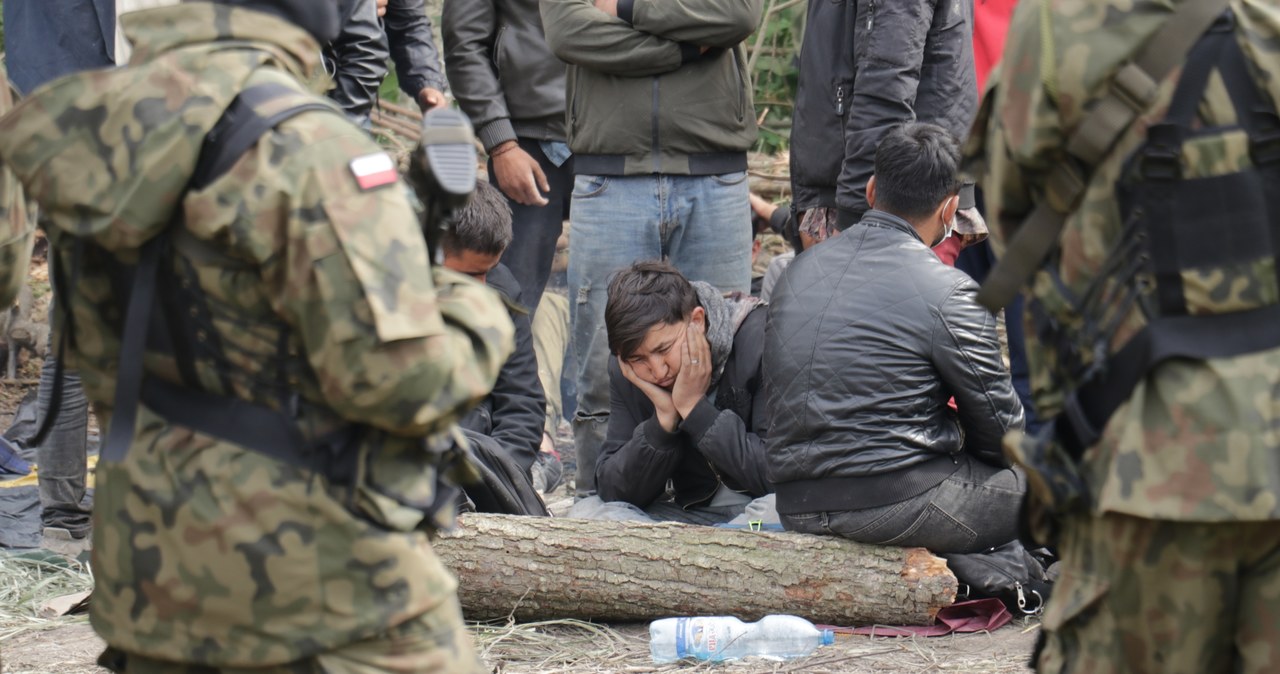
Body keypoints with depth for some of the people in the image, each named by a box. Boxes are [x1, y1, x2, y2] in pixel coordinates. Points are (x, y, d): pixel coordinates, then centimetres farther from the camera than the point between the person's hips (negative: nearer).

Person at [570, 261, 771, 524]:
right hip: (695, 516, 5)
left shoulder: (760, 342, -16)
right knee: (586, 512, -16)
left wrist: (694, 407, -21)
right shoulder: (627, 373, 0)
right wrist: (664, 419, -17)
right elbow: (613, 492, -4)